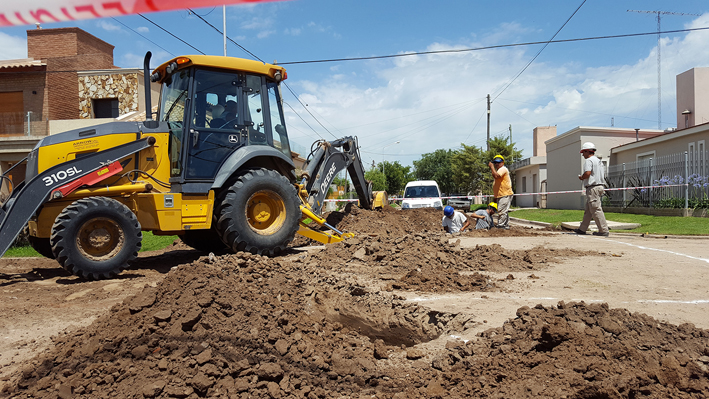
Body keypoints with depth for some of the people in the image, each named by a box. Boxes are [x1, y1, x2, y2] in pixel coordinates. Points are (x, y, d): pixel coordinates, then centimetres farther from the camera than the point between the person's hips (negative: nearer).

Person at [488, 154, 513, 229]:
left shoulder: (503, 169, -8)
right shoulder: (499, 170, 25)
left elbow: (496, 176, -31)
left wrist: (491, 167, -20)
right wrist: (495, 197, 25)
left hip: (505, 195, -11)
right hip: (501, 196, 11)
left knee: (501, 212, -14)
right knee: (504, 212, 15)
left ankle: (500, 226, -16)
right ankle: (506, 226, 21)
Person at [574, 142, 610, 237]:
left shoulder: (589, 160, -10)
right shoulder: (598, 161, 20)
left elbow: (587, 173, -24)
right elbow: (603, 176, 21)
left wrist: (581, 177, -3)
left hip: (592, 188, -10)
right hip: (599, 186, 10)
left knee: (596, 210, -8)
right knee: (588, 210, 14)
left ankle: (604, 230, -8)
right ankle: (582, 229, 20)